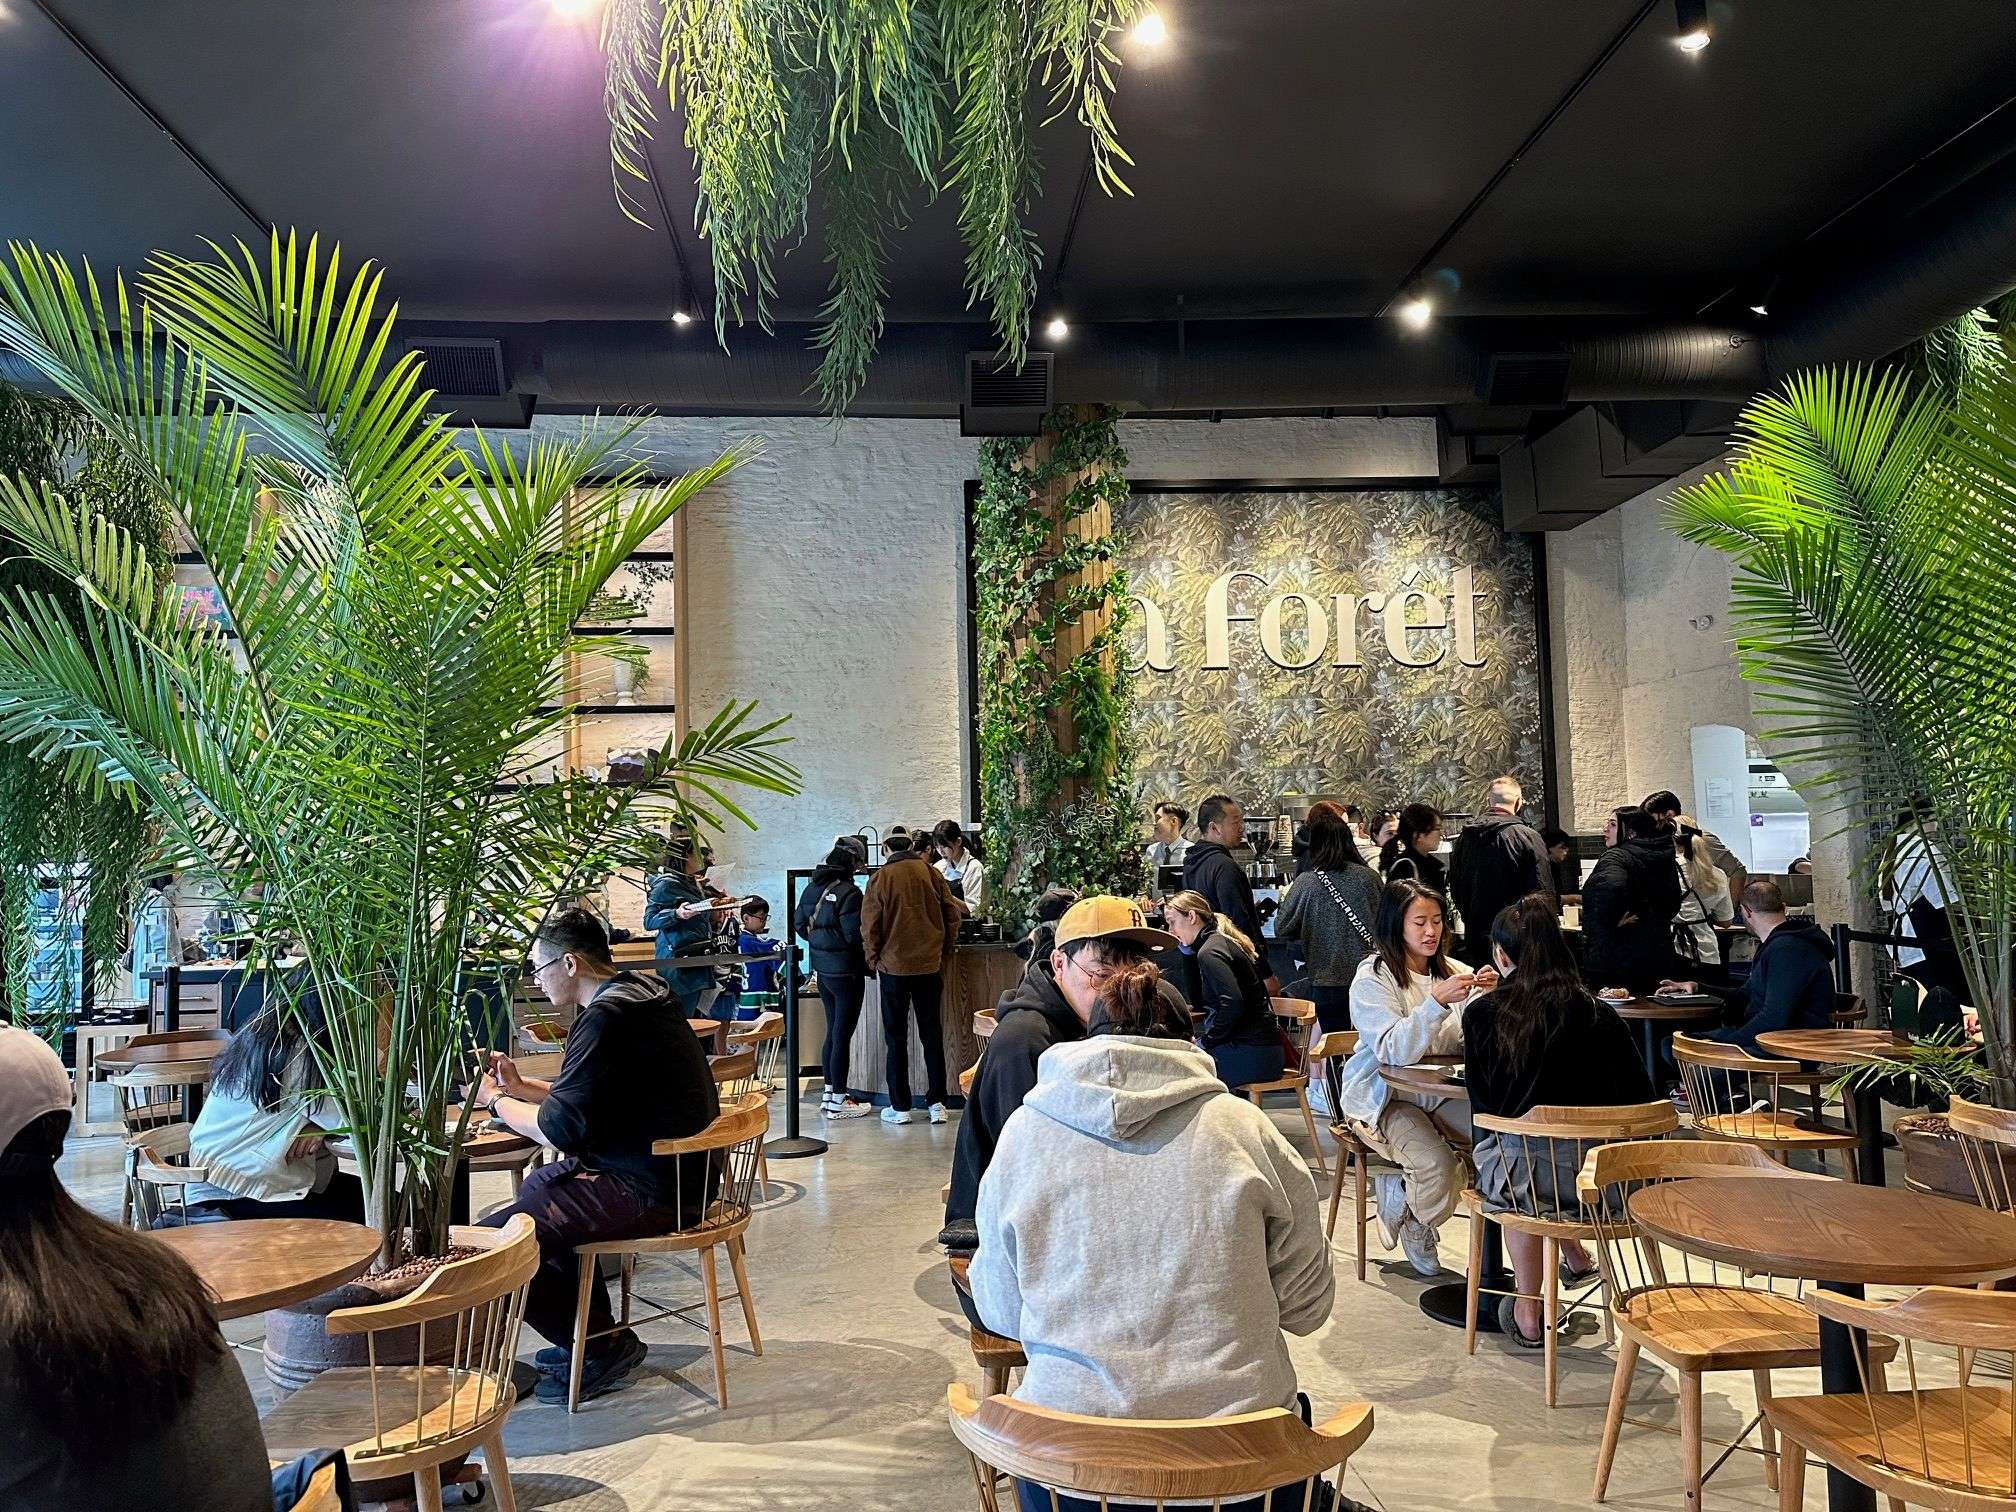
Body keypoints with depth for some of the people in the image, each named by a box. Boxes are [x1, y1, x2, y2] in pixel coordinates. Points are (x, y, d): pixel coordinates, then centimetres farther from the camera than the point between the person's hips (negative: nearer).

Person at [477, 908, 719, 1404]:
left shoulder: (605, 1018, -19)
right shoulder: (636, 996, 12)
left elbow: (561, 1128, -20)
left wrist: (495, 1100, -3)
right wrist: (520, 1086, 14)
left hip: (651, 1194, -11)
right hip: (678, 1175, 11)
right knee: (537, 1187, 30)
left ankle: (602, 1350, 4)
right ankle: (593, 1334, 31)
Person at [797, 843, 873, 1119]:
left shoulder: (811, 889, 5)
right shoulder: (848, 892, -19)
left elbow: (801, 925, 11)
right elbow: (855, 934, -21)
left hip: (822, 968, 8)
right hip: (846, 970, -8)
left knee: (832, 1031, 19)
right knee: (843, 1034, 0)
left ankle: (829, 1093, 27)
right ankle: (838, 1101, 7)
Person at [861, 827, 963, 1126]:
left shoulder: (879, 879, -8)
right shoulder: (931, 873, -1)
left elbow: (870, 927, -6)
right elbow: (952, 914, 3)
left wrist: (873, 961, 8)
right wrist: (944, 950, 15)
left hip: (894, 966, -2)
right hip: (930, 965, 2)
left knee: (896, 1036, 7)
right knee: (932, 1033, 12)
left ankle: (900, 1106, 10)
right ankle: (937, 1101, 12)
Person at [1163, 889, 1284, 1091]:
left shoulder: (1210, 951, -13)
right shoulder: (1221, 941, 16)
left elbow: (1233, 1003, -25)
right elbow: (1199, 1003, 20)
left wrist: (1205, 1041, -14)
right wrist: (1187, 952, 14)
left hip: (1251, 1054, -10)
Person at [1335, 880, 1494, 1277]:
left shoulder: (1453, 971, 8)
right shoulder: (1372, 977, -10)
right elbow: (1395, 1052, -23)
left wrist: (1486, 999, -16)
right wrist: (1437, 1001, -31)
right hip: (1383, 1098, -6)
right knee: (1436, 1163, -30)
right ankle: (1410, 1219, 7)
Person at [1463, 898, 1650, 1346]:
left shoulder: (1483, 1013, -3)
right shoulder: (1599, 1014, 1)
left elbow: (1483, 1100, 2)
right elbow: (1639, 1098, 5)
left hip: (1527, 1174, -3)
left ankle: (1528, 1312, 35)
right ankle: (1574, 1257, 47)